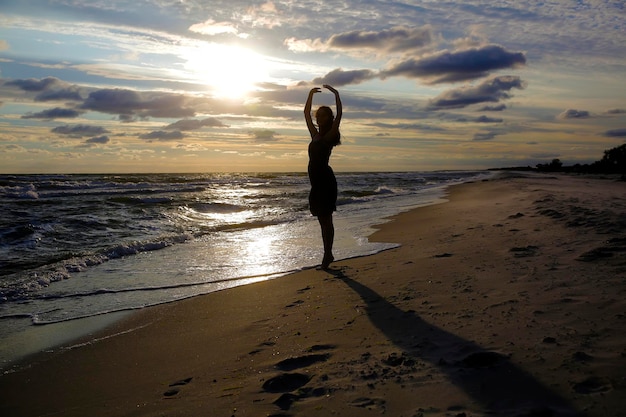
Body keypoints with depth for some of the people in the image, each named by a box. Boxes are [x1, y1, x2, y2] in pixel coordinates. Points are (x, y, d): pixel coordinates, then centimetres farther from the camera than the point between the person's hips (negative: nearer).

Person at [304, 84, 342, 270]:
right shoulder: (315, 135, 16)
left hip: (326, 180, -7)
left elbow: (339, 115, -14)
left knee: (326, 219, -4)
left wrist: (336, 94, -12)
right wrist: (311, 94, 23)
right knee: (323, 219, 10)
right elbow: (306, 113, 23)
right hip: (316, 181, 7)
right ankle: (328, 254, 17)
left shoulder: (330, 136, -2)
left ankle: (328, 254, 1)